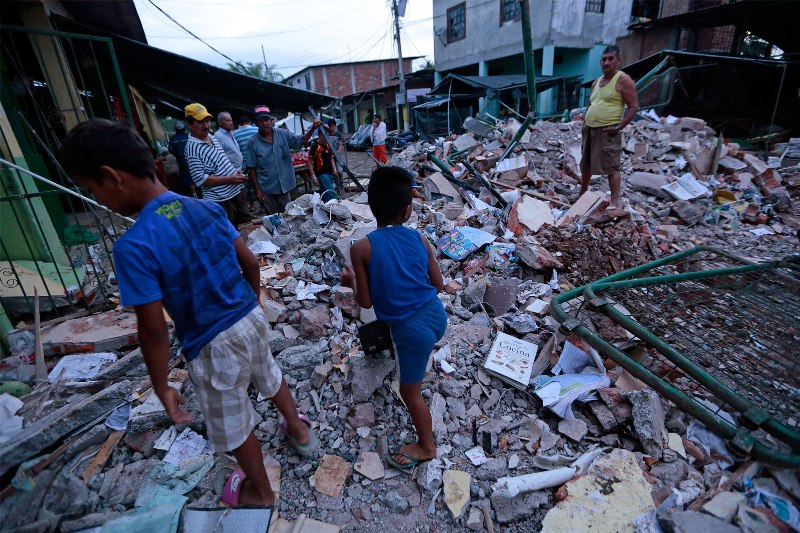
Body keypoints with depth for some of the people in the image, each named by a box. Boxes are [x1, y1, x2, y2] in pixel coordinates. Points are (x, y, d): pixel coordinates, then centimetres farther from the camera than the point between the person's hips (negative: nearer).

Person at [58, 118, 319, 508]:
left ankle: (261, 493, 45)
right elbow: (250, 263, 1)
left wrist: (161, 388, -5)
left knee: (234, 427, 19)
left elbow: (153, 331, -19)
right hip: (252, 319, 6)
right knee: (270, 377, 32)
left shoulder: (134, 245, -23)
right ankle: (300, 430, 58)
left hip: (214, 347, -5)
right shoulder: (206, 207, -5)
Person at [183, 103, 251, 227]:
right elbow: (200, 179, -22)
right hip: (221, 200, -8)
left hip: (238, 191, 8)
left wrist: (235, 172, 6)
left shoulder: (211, 136, 8)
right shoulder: (192, 147, -17)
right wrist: (230, 179, -22)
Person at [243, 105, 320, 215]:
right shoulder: (252, 143, -8)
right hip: (266, 189, -2)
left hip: (284, 185, 2)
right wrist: (257, 189, -6)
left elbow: (301, 141, 1)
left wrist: (313, 128, -16)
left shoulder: (283, 134, -2)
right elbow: (251, 168, -5)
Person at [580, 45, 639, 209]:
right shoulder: (596, 82, 16)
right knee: (585, 164, 14)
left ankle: (614, 202, -11)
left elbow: (634, 107, -10)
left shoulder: (623, 80, -6)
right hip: (590, 129, 8)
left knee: (611, 167, -11)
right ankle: (582, 194, 29)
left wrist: (619, 127, -18)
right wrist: (585, 122, 12)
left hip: (608, 131, -8)